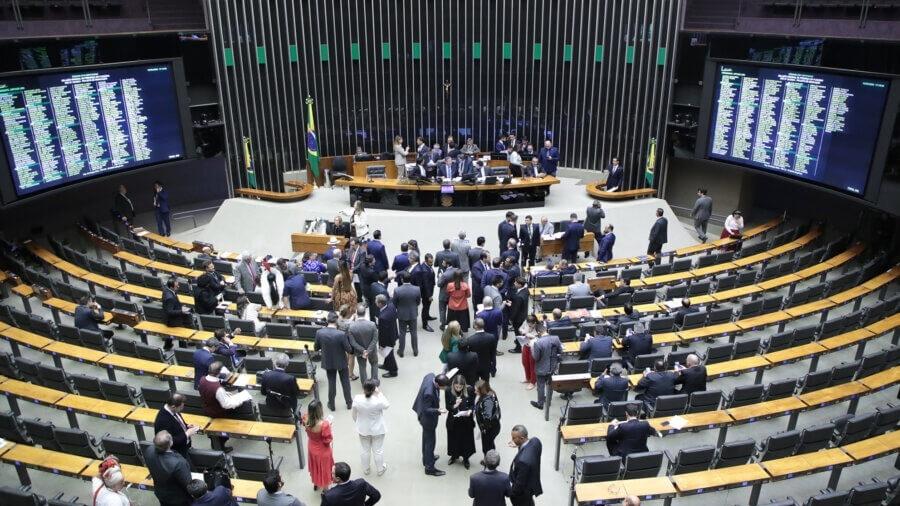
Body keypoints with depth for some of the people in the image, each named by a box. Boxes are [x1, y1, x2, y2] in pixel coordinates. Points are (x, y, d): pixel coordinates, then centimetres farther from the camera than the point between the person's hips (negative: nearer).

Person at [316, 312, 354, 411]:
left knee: (331, 383, 21)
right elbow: (349, 350, -19)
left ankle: (331, 404, 34)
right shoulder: (341, 334, -28)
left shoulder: (319, 332, -19)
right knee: (345, 382, 20)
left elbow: (316, 348, -5)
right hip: (341, 362, -2)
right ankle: (349, 402, 36)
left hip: (328, 362, 2)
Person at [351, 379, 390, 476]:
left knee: (365, 450, 23)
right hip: (377, 430, -2)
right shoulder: (378, 400, -31)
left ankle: (366, 469, 40)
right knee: (378, 450, 18)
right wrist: (380, 394, -11)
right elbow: (387, 405, -8)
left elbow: (354, 414, -6)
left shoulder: (357, 399, -22)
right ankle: (380, 469, 36)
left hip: (363, 430, 2)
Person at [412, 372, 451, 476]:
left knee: (426, 437, 28)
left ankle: (426, 458, 49)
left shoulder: (431, 375, -19)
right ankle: (429, 468, 24)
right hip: (428, 418, -9)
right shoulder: (429, 393, -41)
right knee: (430, 441, 8)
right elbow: (427, 410, -29)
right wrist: (438, 411, -41)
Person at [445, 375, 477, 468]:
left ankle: (465, 458, 39)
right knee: (454, 438, 18)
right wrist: (454, 406, -31)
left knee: (466, 438, 15)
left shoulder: (470, 390, -19)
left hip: (466, 420, 0)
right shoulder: (448, 391, -18)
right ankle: (454, 456, 45)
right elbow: (447, 406, -10)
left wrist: (470, 411, -27)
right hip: (453, 420, 1)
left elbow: (472, 404, -7)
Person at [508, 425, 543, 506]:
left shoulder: (523, 460, -44)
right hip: (533, 482, 7)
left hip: (523, 491, -7)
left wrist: (510, 492, -12)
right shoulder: (535, 441, -22)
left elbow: (520, 483, -28)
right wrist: (519, 445, -1)